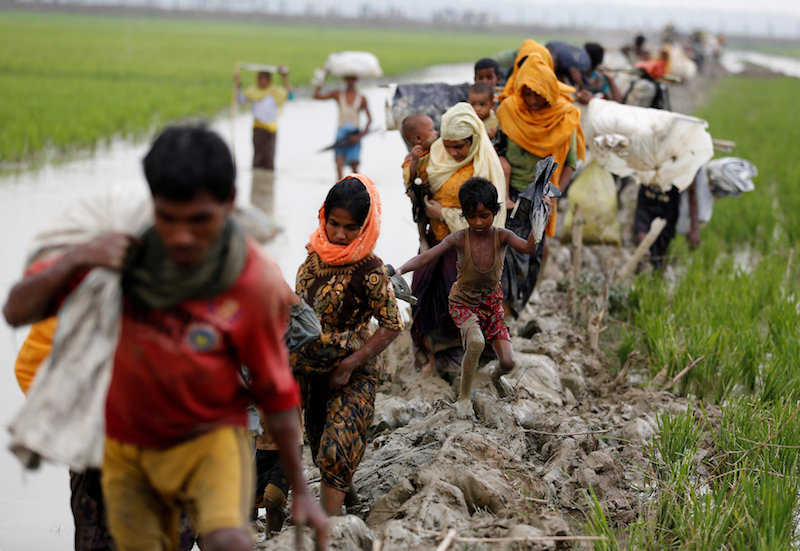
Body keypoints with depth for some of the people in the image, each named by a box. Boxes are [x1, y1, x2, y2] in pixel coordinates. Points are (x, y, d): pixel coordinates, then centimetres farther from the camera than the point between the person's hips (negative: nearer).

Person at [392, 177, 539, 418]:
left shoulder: (502, 237, -18)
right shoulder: (459, 239, -20)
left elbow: (529, 248, -35)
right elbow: (425, 257, -28)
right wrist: (400, 270, -45)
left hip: (492, 301, 2)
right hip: (463, 302, -2)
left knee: (508, 362, -4)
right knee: (476, 342, -33)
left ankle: (496, 376, 37)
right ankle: (464, 397, -11)